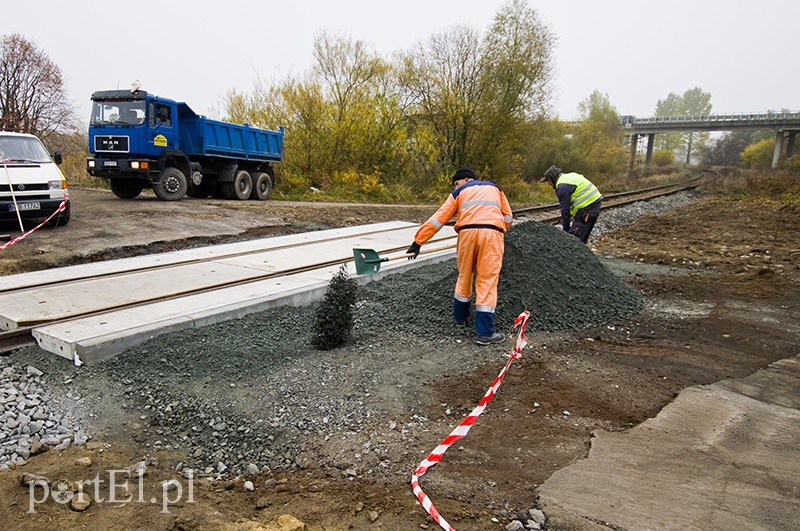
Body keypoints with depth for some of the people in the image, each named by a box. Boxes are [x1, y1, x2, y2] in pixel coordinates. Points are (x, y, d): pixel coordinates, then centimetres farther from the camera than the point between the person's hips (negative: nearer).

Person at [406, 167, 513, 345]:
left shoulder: (459, 192, 23)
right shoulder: (495, 188, 30)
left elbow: (438, 218, 14)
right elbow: (507, 217, 22)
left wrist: (418, 241, 13)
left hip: (467, 232, 0)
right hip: (492, 233, 0)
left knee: (464, 276, 18)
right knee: (487, 280, 0)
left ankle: (460, 318, 33)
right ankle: (484, 332, -1)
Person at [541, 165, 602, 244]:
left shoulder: (562, 187, -12)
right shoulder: (570, 176, 18)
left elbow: (565, 210, -12)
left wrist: (566, 229, -4)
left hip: (587, 207, -10)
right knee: (582, 237, 18)